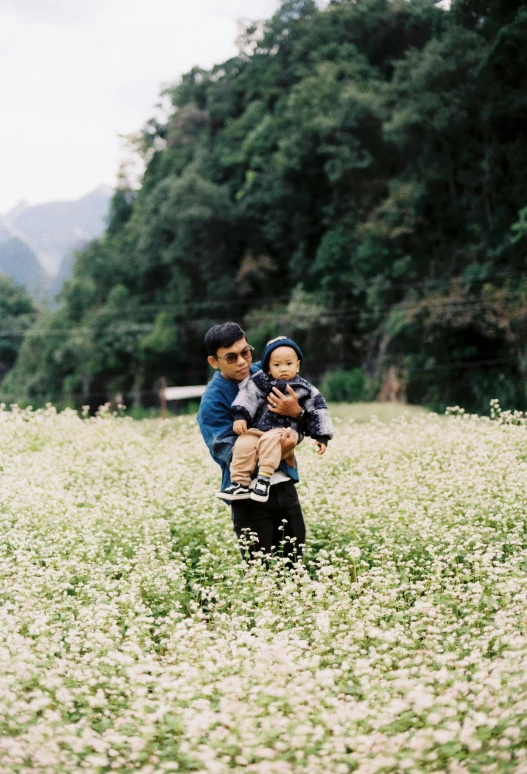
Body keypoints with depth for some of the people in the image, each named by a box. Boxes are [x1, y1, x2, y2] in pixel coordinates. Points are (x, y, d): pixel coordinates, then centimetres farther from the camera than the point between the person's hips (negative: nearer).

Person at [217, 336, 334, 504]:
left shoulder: (303, 389, 7)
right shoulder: (260, 382, 7)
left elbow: (317, 410, 8)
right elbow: (248, 397, -2)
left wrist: (322, 437, 3)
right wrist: (240, 417, -17)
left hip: (282, 432, -2)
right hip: (256, 429, 2)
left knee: (269, 440, -35)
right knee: (243, 444, -27)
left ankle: (264, 479, -37)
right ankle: (240, 484, -22)